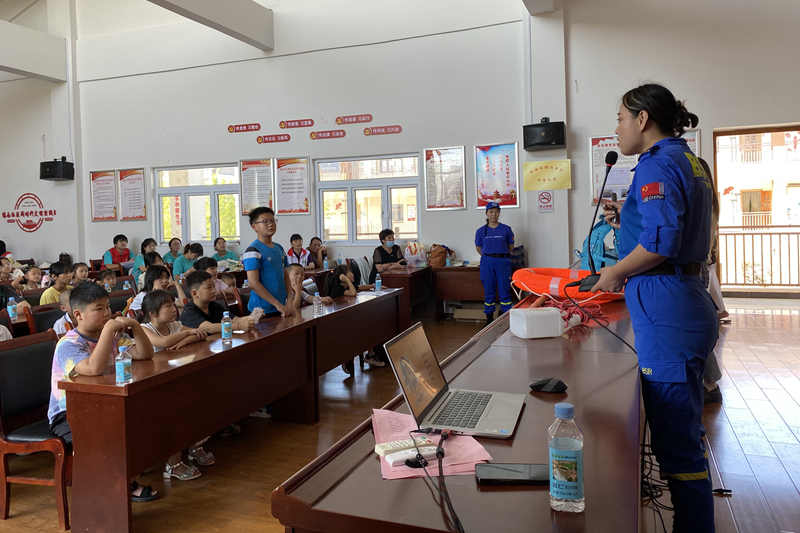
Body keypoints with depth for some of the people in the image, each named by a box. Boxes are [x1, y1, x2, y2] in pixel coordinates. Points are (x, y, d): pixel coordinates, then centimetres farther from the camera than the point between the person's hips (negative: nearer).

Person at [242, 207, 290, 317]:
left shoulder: (279, 248, 11)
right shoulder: (253, 250, -12)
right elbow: (253, 283, -19)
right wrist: (278, 304, -21)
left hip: (281, 308, 7)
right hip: (262, 310, -7)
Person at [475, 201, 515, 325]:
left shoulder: (506, 229, 1)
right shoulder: (481, 231, 3)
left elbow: (511, 247, 12)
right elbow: (478, 248, 16)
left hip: (503, 262, -1)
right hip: (487, 263, 1)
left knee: (504, 290, -1)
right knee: (488, 291, 6)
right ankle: (489, 318, 14)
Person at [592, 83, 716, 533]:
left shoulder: (658, 164, -14)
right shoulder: (690, 160, 17)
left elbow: (661, 241, -26)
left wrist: (617, 272, -12)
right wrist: (627, 216, 19)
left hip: (667, 315, -11)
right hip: (690, 305, 11)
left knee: (677, 444, -1)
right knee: (687, 433, 22)